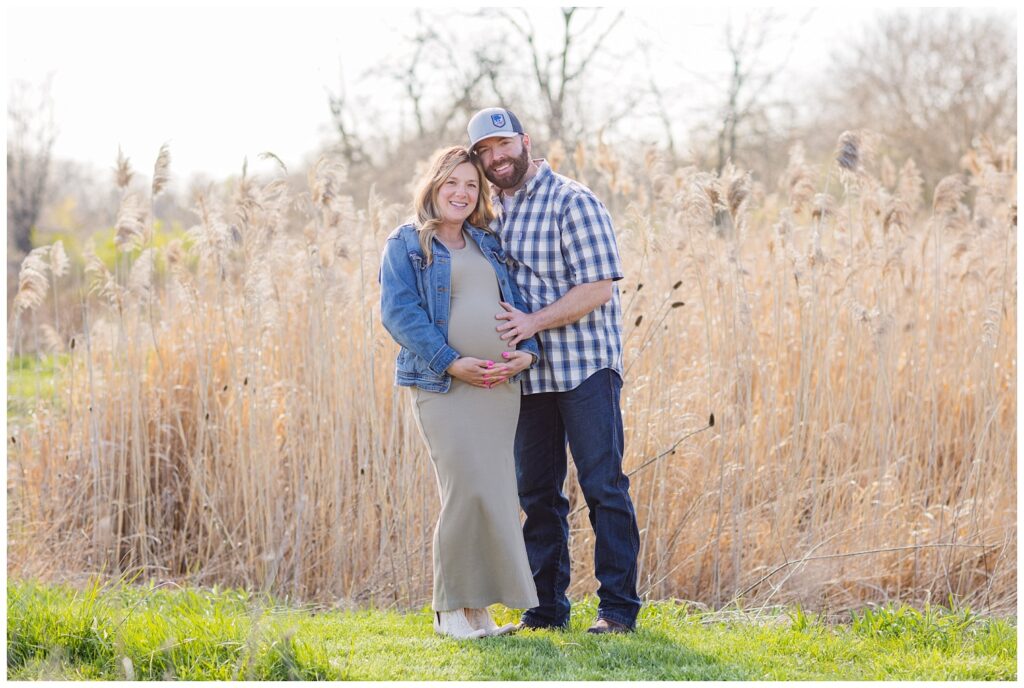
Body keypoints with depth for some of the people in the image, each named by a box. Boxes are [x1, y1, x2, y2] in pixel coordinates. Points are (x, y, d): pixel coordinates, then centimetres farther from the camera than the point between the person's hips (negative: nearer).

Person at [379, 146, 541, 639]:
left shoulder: (489, 244, 19)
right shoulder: (406, 244, 3)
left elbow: (517, 302, 18)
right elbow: (398, 313, -7)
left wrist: (527, 352, -2)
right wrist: (450, 361, -15)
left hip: (501, 385, 5)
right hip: (443, 385, -5)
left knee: (496, 495, 3)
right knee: (468, 491, -14)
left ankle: (477, 604, 11)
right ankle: (451, 608, -3)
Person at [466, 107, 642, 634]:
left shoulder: (571, 201, -8)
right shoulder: (492, 211, 13)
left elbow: (599, 287, -14)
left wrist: (533, 322, -20)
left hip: (584, 368, -7)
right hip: (527, 372, 7)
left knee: (603, 486, -4)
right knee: (536, 492, 9)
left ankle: (618, 606, -1)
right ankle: (546, 608, 15)